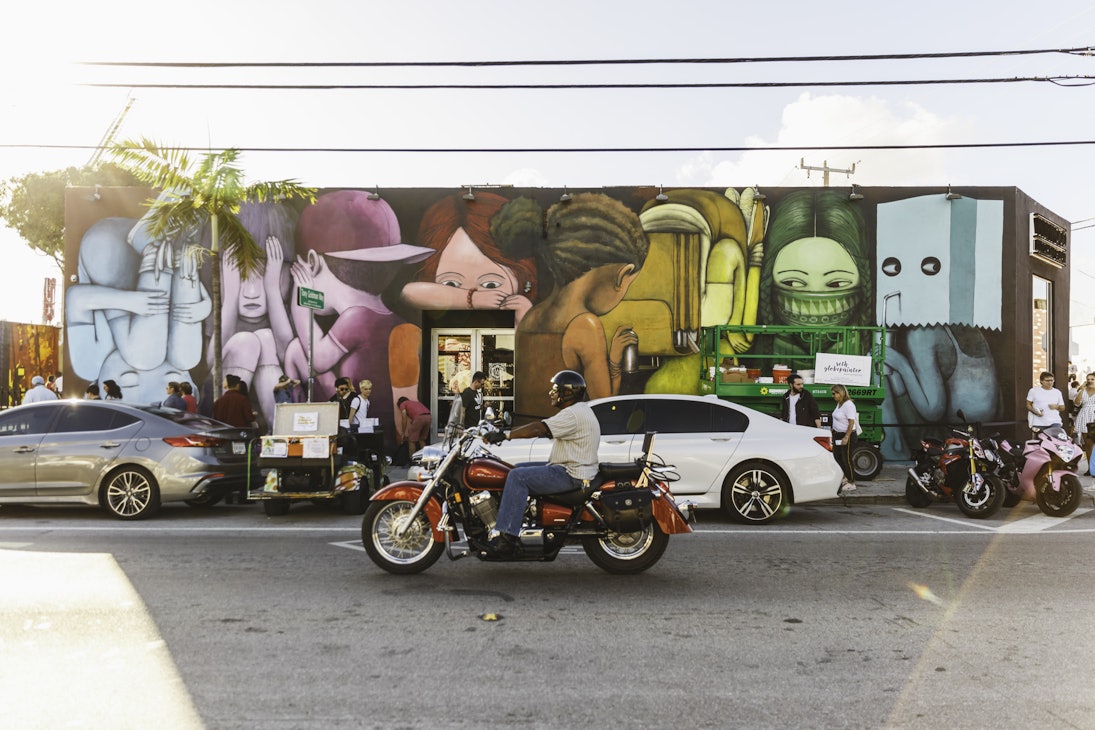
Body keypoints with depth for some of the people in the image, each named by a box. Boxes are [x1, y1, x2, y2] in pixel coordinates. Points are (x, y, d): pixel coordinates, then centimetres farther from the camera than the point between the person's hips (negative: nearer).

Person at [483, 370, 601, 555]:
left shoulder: (574, 413, -18)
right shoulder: (580, 410, 17)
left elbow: (539, 429, -26)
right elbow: (546, 430, 20)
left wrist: (505, 435, -24)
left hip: (571, 475, -11)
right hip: (567, 469, 11)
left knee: (518, 477, -21)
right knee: (517, 469, 15)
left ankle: (506, 535, -25)